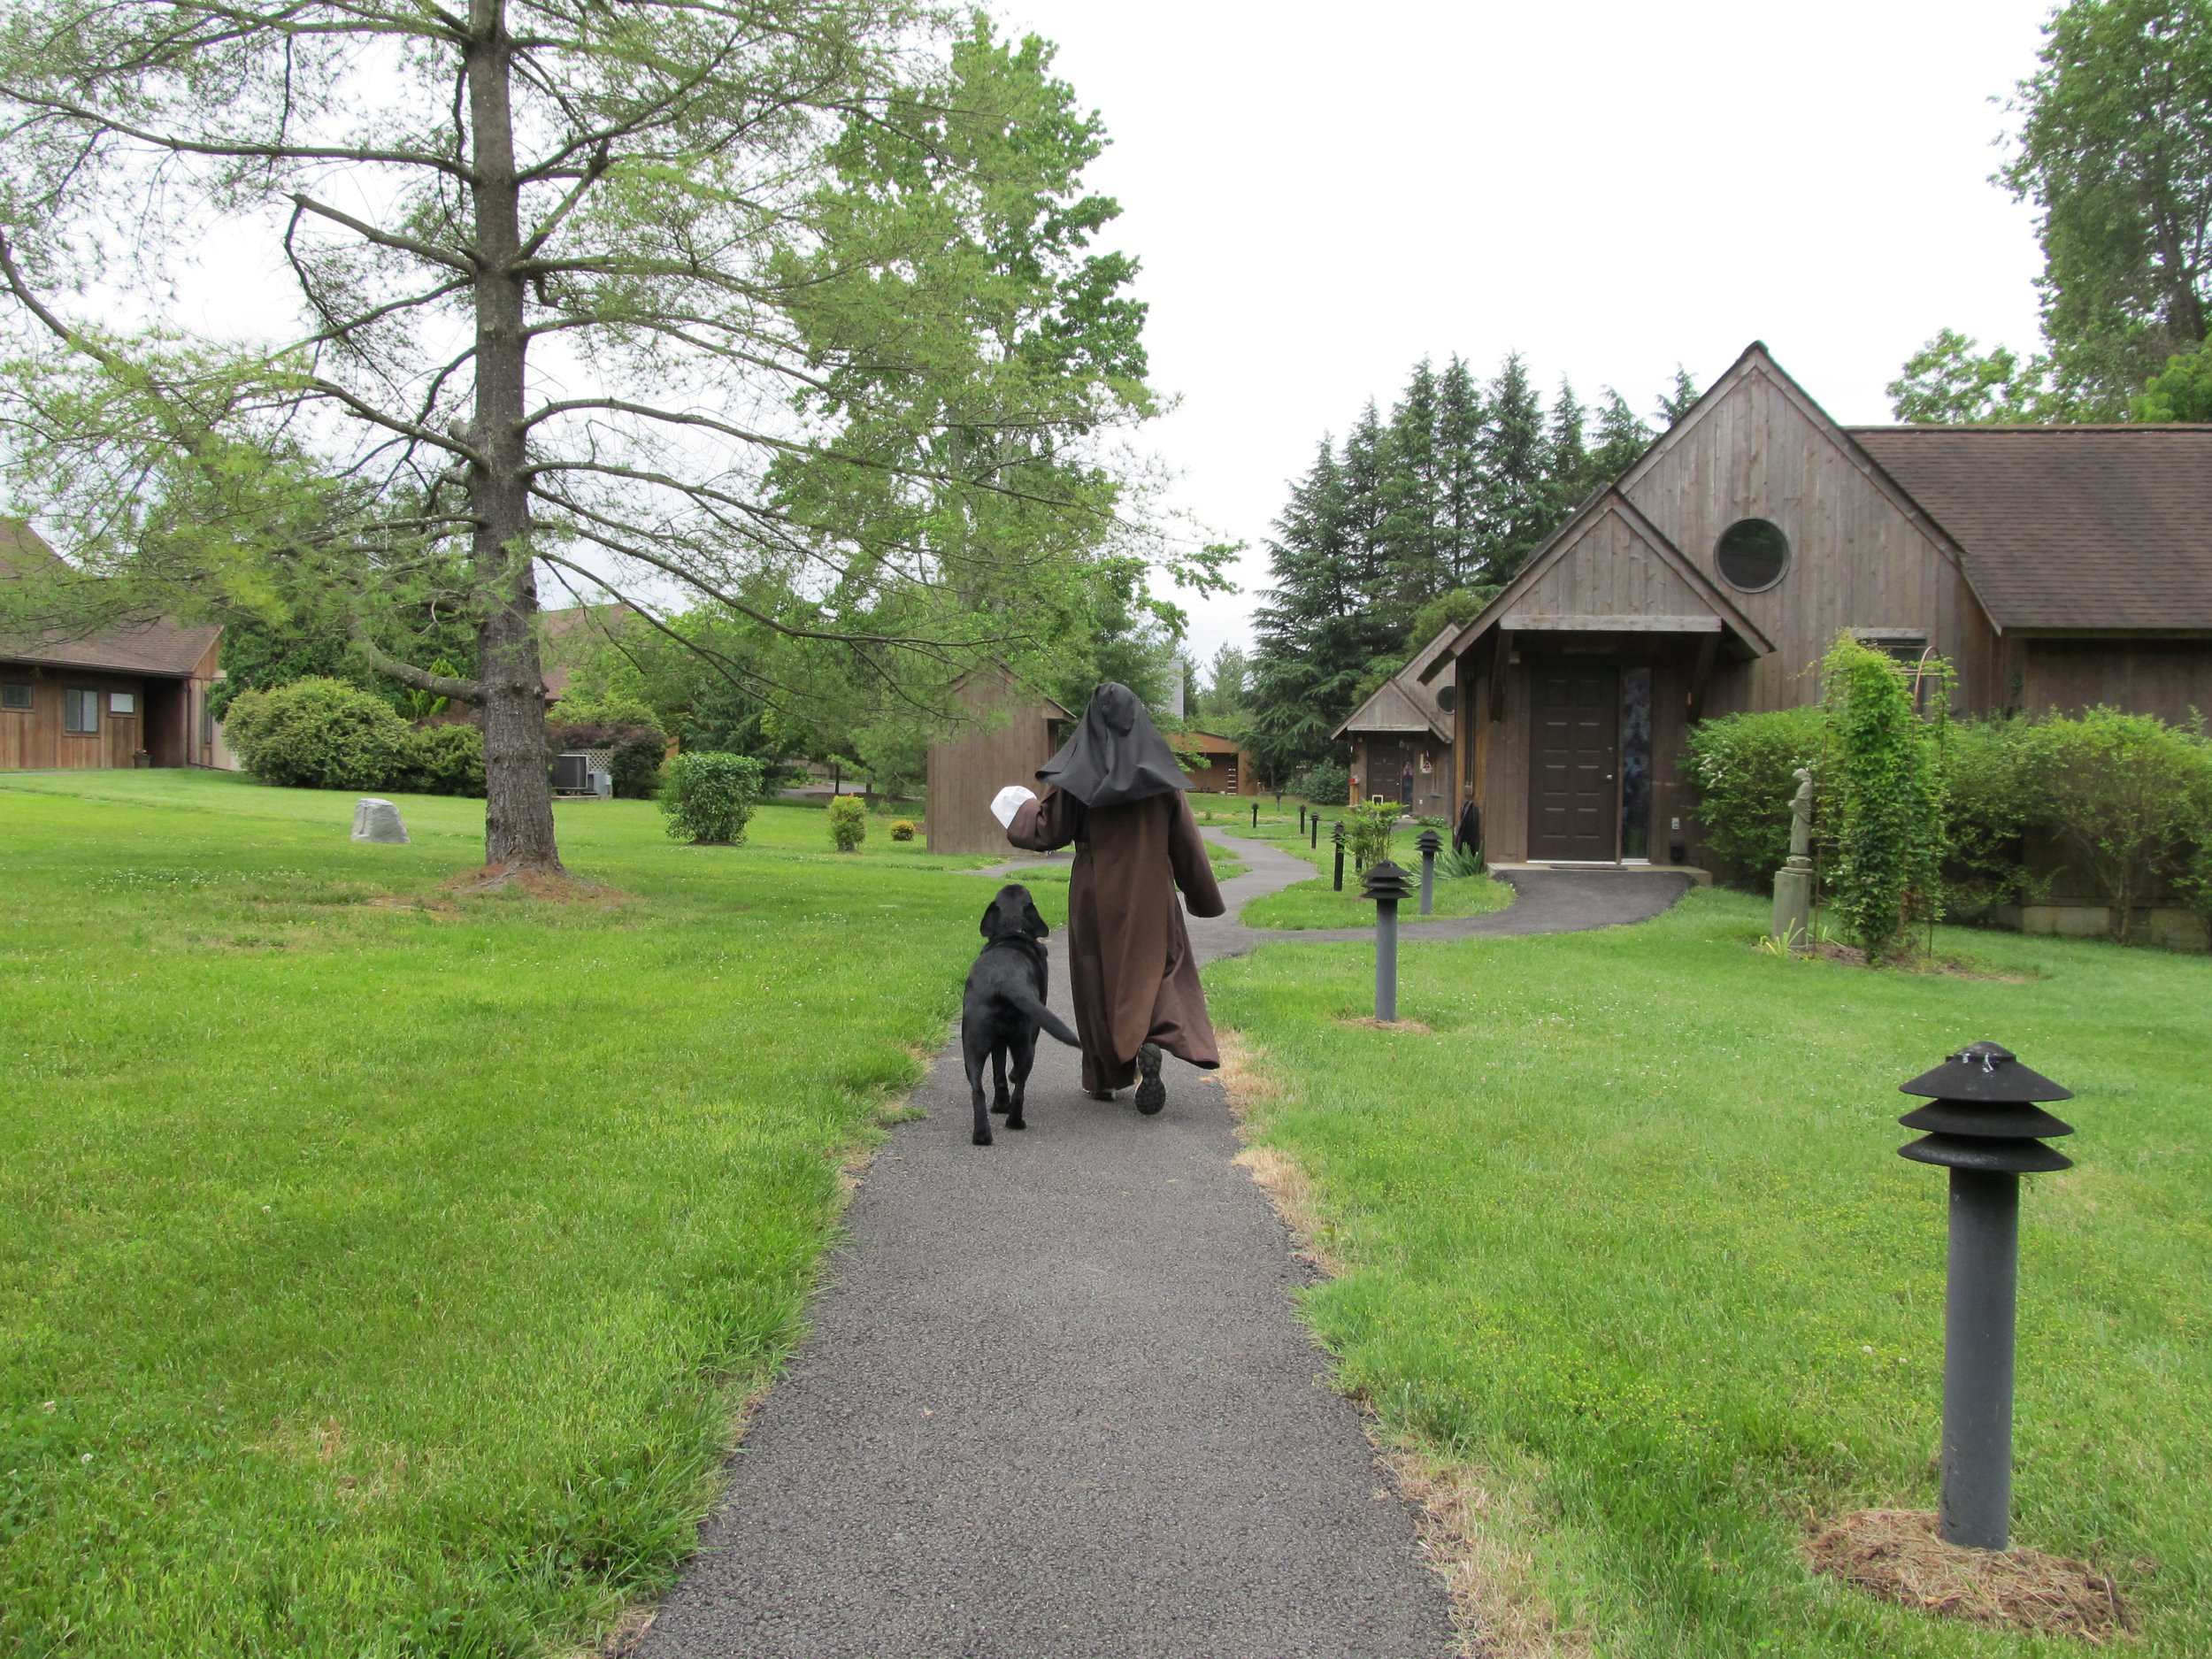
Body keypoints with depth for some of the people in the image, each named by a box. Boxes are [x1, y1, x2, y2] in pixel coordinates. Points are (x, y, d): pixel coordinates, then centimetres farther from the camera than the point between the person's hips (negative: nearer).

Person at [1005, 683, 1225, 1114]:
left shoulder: (1078, 772, -7)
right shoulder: (1160, 772, -3)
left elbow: (1047, 830, -4)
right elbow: (1186, 841, 0)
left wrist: (1025, 811, 18)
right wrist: (1205, 897, 10)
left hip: (1095, 894, 0)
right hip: (1150, 895, 1)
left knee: (1098, 979, 13)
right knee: (1154, 969, 9)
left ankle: (1105, 1075, 21)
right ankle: (1149, 1043, -20)